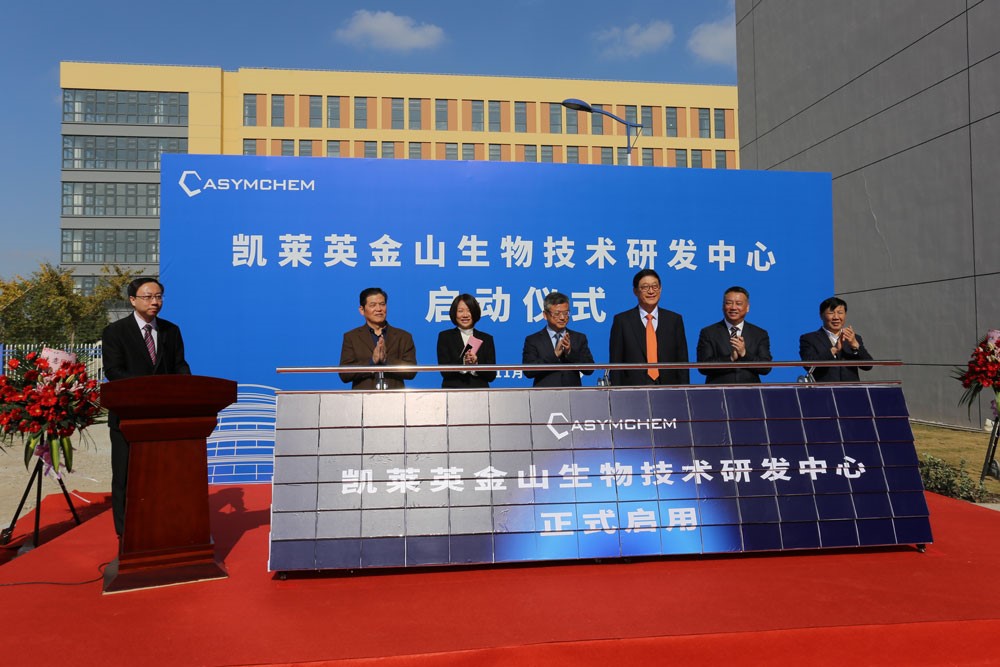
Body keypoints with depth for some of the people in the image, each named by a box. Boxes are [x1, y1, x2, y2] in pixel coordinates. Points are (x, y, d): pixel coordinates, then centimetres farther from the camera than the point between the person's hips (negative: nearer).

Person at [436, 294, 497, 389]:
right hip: (452, 391, -1)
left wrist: (476, 364, -11)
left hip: (479, 392, 1)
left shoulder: (486, 338, 12)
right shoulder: (445, 336, 9)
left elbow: (491, 375, 5)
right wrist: (463, 363, -18)